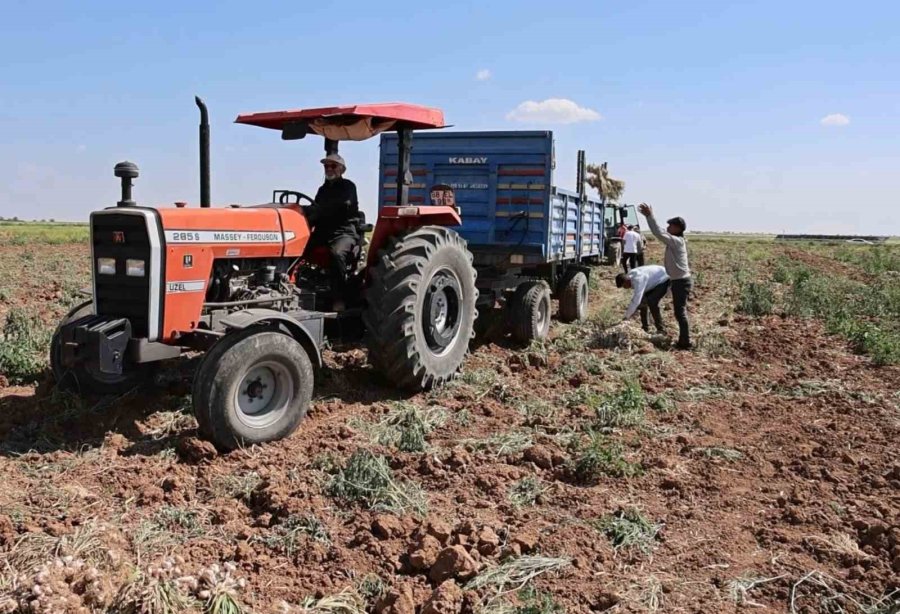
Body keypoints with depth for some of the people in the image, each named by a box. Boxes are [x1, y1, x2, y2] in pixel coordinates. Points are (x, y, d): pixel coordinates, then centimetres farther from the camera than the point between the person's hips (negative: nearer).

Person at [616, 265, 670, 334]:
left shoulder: (638, 280, -34)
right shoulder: (632, 275, -5)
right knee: (642, 301, 6)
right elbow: (637, 295, 7)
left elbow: (636, 300, -35)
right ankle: (645, 327, 17)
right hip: (656, 282, 10)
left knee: (652, 302, -23)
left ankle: (661, 329, -12)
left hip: (664, 281, -10)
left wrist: (627, 316, -29)